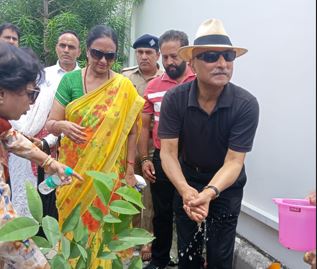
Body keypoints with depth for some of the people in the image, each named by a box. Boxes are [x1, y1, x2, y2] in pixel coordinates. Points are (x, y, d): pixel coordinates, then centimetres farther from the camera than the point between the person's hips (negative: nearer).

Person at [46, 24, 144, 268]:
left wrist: (130, 170, -4)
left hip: (109, 171, -1)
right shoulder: (70, 80, 0)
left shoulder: (124, 87, -3)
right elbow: (50, 124, 0)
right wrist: (63, 126, -23)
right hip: (73, 170, 1)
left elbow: (131, 131, -1)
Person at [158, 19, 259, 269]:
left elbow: (233, 161, -23)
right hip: (186, 182, 2)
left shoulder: (246, 104, -24)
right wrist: (185, 190, -37)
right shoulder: (174, 99, -20)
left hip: (226, 186, -1)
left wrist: (209, 193, -41)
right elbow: (168, 152, -20)